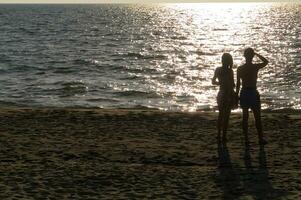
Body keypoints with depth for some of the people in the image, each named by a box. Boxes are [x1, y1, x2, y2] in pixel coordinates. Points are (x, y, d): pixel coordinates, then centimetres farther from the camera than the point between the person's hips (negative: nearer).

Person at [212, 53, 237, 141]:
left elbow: (213, 82, 11)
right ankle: (224, 136, 5)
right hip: (229, 94, -5)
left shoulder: (218, 70, 0)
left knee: (220, 114, 19)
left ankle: (218, 134, 23)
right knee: (226, 116, 3)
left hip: (221, 94, 5)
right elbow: (232, 85, -16)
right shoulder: (229, 71, -14)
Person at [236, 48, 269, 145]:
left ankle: (246, 138, 12)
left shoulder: (240, 69, -2)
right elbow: (266, 61, 8)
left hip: (244, 93, 3)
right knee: (257, 117, 5)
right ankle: (261, 138, 8)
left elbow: (238, 84, 1)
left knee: (245, 116, 10)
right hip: (253, 93, -3)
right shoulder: (255, 67, -11)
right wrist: (257, 54, 7)